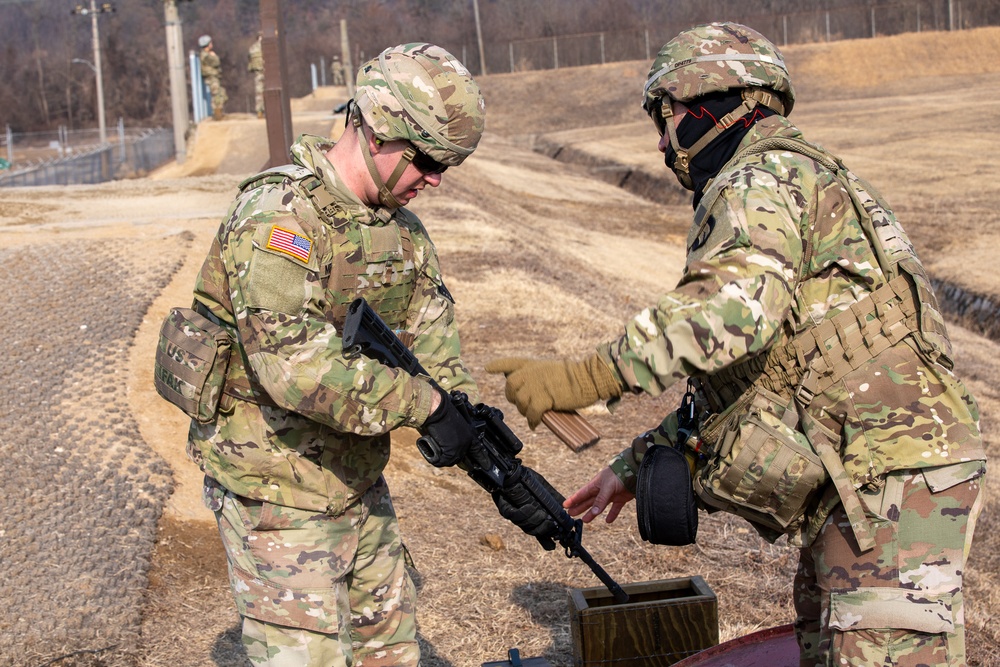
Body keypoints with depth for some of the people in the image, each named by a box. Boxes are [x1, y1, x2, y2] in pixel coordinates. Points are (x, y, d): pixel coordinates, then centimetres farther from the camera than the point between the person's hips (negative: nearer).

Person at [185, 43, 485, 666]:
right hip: (278, 493, -8)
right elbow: (294, 362, -34)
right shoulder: (279, 216, -23)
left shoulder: (402, 224, 5)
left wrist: (482, 440, -9)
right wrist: (426, 405, -31)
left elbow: (435, 337, 5)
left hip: (359, 482, 8)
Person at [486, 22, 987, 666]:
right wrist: (638, 462, 22)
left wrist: (587, 377, -35)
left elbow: (736, 305, -32)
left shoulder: (762, 179, -9)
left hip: (894, 478, -11)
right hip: (848, 488, 11)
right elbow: (735, 383, 25)